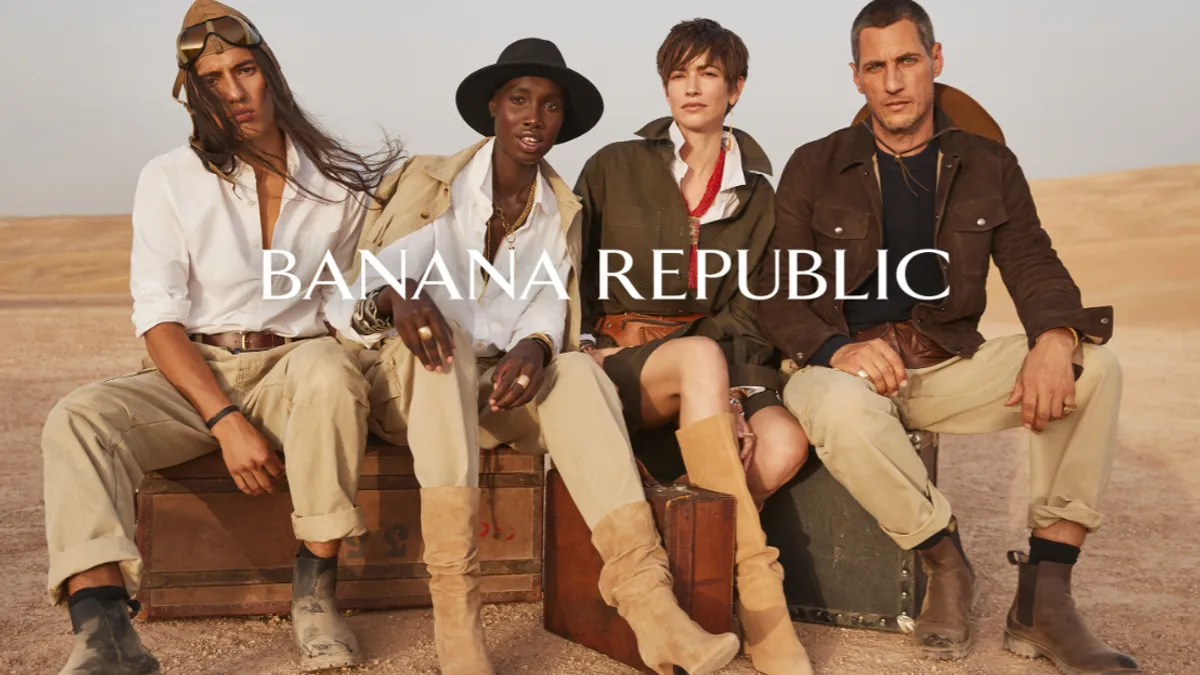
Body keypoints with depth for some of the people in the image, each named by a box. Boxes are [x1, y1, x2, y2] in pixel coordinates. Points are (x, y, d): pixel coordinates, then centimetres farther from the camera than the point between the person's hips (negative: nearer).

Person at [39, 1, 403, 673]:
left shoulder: (340, 180, 5)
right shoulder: (169, 180, 2)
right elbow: (159, 320, -7)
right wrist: (226, 421, -19)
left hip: (295, 370, 0)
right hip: (192, 374, 1)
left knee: (328, 368, -35)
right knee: (78, 417, -27)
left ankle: (316, 589, -25)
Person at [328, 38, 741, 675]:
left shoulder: (561, 211, 10)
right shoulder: (430, 181, 2)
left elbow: (547, 306, -5)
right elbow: (378, 272, -10)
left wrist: (532, 348, -29)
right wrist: (397, 296, -35)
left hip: (499, 387, 2)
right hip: (410, 380, -2)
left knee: (578, 371, -29)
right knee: (444, 341, -37)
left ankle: (646, 599, -41)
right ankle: (454, 608, -42)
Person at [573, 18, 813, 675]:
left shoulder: (755, 195, 11)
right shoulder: (613, 167, 5)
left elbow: (749, 308, 2)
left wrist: (729, 396, -15)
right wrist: (585, 348, -8)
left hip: (713, 364, 3)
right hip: (615, 361, -2)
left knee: (784, 443, -28)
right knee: (701, 354, -36)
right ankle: (759, 608, -36)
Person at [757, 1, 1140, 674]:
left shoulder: (989, 165, 11)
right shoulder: (815, 168, 4)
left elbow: (1034, 266, 3)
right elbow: (780, 293, -2)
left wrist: (1055, 339, -22)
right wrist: (839, 350, -23)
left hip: (950, 366, 3)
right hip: (850, 366, -3)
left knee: (1094, 366, -20)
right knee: (844, 410, -39)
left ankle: (1044, 596, -18)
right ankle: (947, 563, -14)